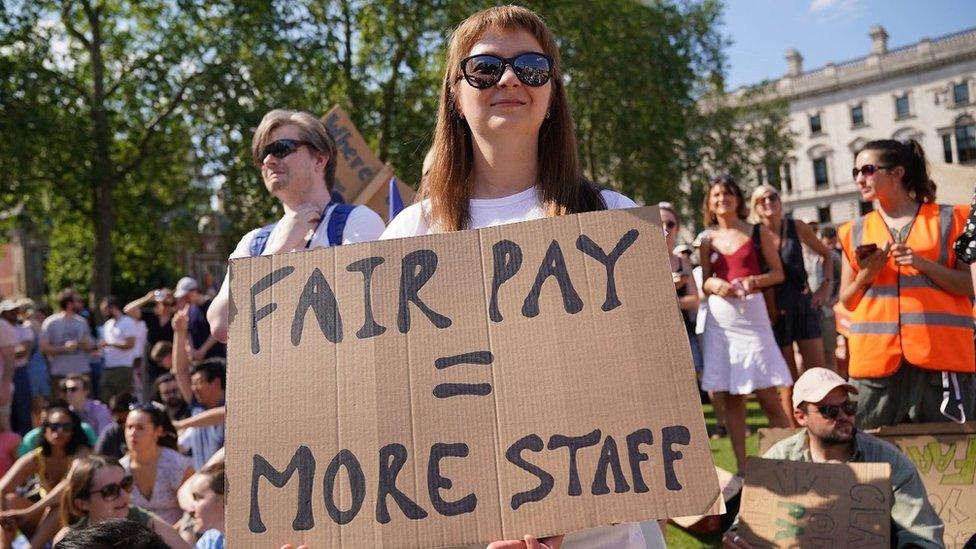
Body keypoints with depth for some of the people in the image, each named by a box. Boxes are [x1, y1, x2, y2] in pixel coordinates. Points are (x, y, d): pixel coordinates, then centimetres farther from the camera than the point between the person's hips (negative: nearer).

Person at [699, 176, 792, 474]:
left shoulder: (758, 232, 5)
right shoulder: (708, 239, 10)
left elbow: (778, 273, 4)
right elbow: (704, 282, 12)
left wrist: (754, 281, -14)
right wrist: (714, 285, -11)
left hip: (751, 314, -3)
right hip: (719, 319, 3)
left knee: (767, 394, -7)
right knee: (729, 398, 4)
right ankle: (741, 467, 11)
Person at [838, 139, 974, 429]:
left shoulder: (948, 220, 8)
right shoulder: (855, 232, 14)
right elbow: (847, 302, 15)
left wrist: (923, 264, -9)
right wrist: (865, 276, -4)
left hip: (940, 355, -2)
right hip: (875, 358, 2)